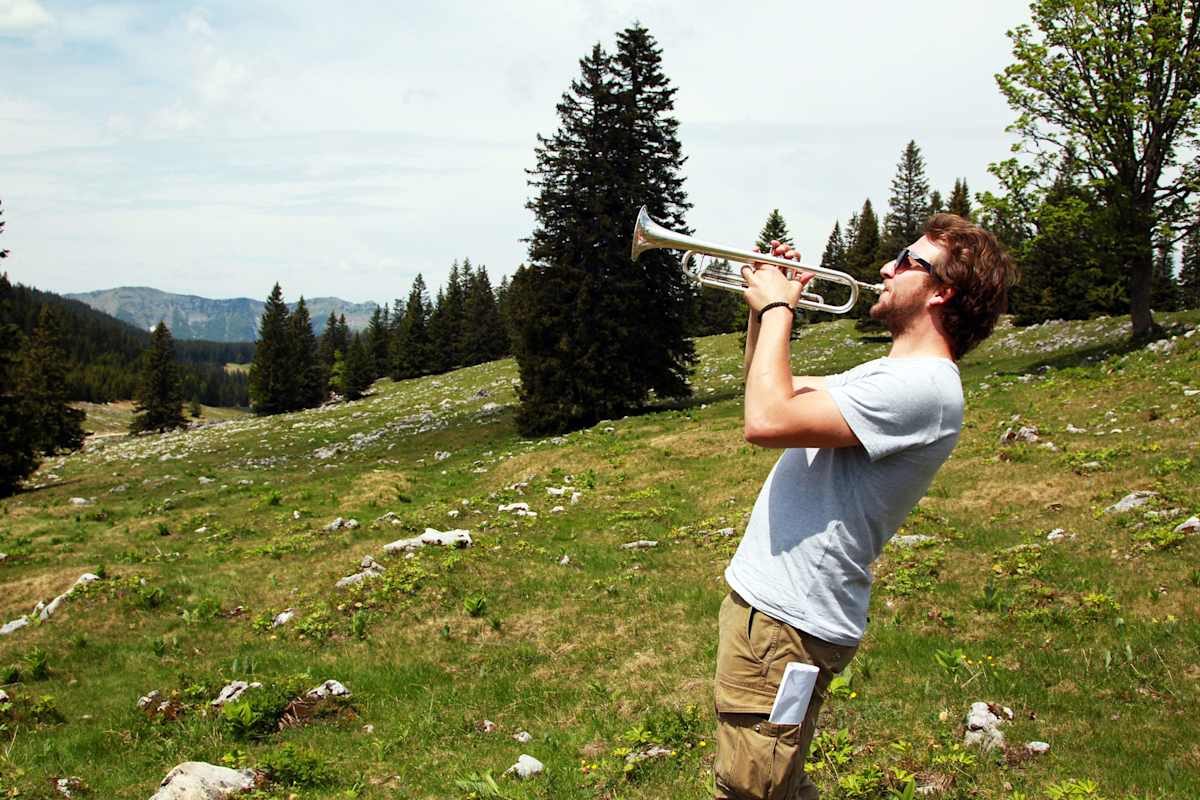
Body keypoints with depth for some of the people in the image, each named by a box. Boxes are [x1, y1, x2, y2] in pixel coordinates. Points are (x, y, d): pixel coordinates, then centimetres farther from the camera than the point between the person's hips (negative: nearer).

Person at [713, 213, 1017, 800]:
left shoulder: (923, 386, -19)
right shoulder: (886, 373, 16)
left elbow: (767, 420, -27)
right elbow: (774, 392, 25)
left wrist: (777, 310, -13)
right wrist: (764, 307, 11)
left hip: (789, 622, -10)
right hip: (765, 599, 10)